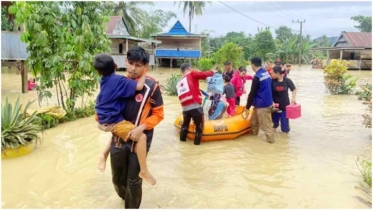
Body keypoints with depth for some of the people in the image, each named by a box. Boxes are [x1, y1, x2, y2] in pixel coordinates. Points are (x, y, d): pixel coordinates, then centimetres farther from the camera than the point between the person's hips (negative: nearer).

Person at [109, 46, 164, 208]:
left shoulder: (151, 86, -13)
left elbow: (158, 114, -8)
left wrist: (141, 128, -21)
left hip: (139, 140, -4)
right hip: (118, 138, 4)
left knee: (133, 181, 9)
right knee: (117, 179, 19)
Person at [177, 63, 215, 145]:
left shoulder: (179, 83, 22)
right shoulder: (192, 74, 3)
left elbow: (181, 96, 19)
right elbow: (204, 74, -5)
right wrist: (212, 72, 13)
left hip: (185, 108, 6)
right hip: (195, 106, -6)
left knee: (185, 124, 29)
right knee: (199, 126, 11)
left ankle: (182, 139, 40)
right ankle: (197, 142, 15)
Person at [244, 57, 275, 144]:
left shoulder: (257, 77, -22)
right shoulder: (267, 73, 6)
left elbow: (252, 93, -18)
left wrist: (247, 107, -8)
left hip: (262, 105, -10)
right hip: (267, 102, 10)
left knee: (265, 125, 3)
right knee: (254, 119, 24)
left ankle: (271, 140, 13)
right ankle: (253, 134, 39)